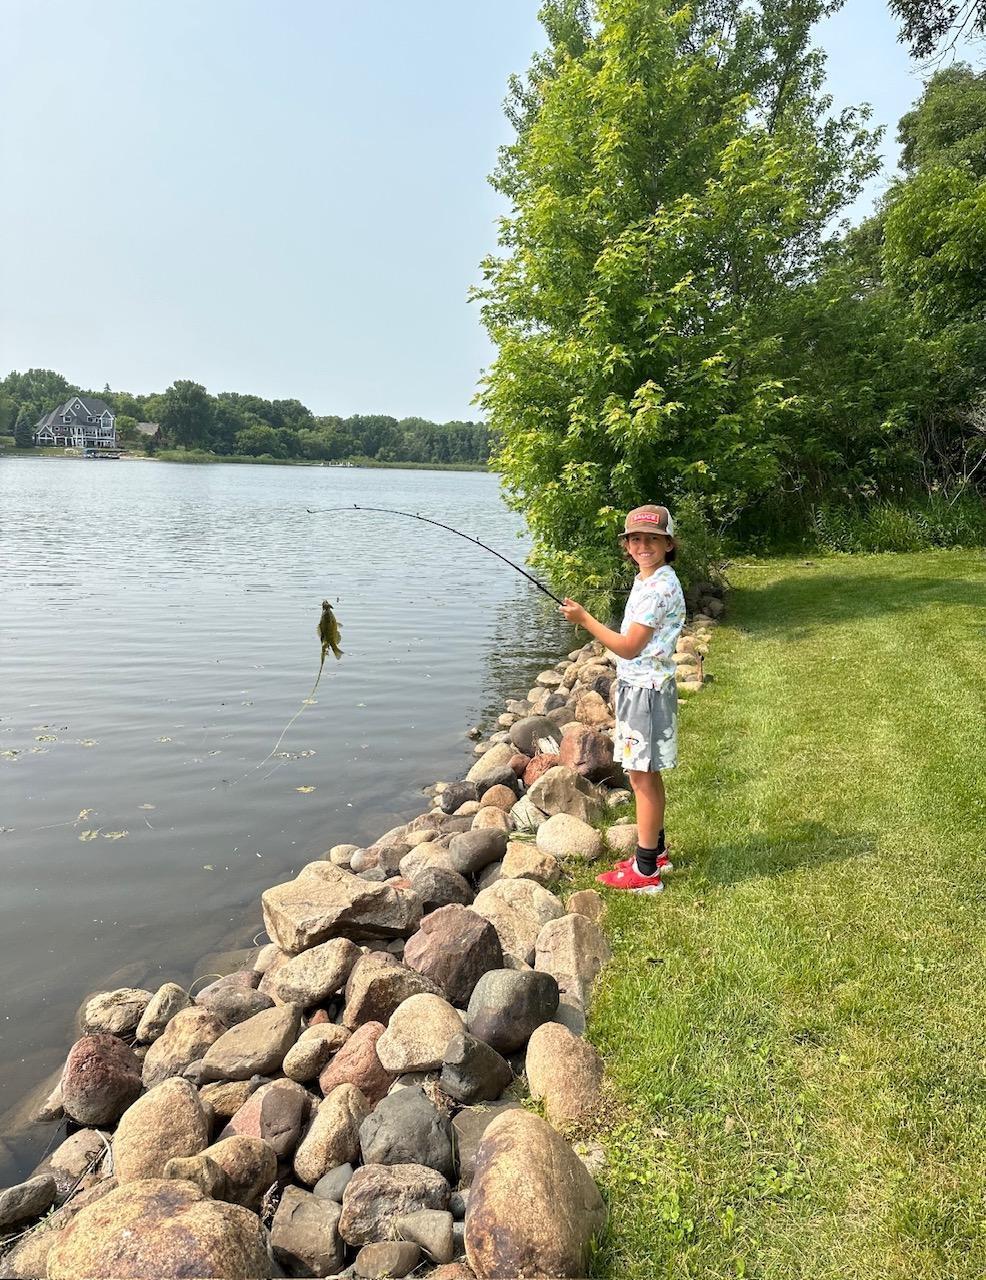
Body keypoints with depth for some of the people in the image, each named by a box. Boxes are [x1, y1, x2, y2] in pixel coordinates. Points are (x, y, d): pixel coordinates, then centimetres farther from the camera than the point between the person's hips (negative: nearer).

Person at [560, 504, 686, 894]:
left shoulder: (659, 587, -20)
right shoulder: (647, 581, 13)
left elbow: (629, 647, -21)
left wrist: (584, 619, -18)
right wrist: (623, 685, 22)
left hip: (646, 689, -10)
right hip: (637, 686, 10)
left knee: (641, 775, -4)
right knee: (648, 773, 18)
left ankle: (645, 870, 4)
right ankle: (656, 851, 31)